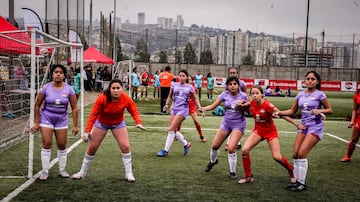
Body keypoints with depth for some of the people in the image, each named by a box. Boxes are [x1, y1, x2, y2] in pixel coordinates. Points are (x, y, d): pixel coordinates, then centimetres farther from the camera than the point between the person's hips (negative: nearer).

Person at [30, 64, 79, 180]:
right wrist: (36, 122, -3)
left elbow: (74, 108, -4)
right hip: (46, 119, -1)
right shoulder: (46, 88, -10)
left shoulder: (69, 89, -9)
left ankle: (62, 170, 22)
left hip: (62, 120, 1)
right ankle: (45, 171, 7)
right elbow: (37, 105, -1)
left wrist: (75, 125, -7)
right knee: (46, 144, -5)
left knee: (62, 145, 5)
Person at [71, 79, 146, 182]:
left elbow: (134, 111, -16)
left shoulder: (126, 99, -26)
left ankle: (129, 174, 3)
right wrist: (87, 131, -31)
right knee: (92, 147, 6)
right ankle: (82, 172, 25)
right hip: (101, 123, -1)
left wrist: (138, 123, -34)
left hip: (118, 123, 1)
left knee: (125, 146, -12)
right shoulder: (102, 98, -31)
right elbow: (93, 114, -27)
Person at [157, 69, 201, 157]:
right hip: (174, 108, 5)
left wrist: (200, 107, 2)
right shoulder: (174, 85, 7)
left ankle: (165, 150, -2)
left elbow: (195, 99, 12)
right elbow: (170, 96, 17)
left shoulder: (189, 87, 2)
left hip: (183, 109, -5)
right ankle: (186, 144, 27)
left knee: (171, 129, -11)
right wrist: (166, 104, 0)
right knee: (174, 131, 4)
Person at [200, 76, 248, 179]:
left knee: (231, 148, -18)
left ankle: (233, 172, 2)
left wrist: (242, 106, -23)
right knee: (214, 145, 8)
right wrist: (204, 108, -27)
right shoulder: (224, 94, -6)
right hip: (226, 122, 4)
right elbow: (213, 105, -8)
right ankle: (213, 161, 42)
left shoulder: (243, 96, -13)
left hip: (238, 124, -4)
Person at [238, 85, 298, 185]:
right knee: (244, 150, -14)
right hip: (258, 130, 4)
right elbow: (249, 110, 15)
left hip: (270, 131, -4)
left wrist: (297, 124, -26)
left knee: (277, 157, -9)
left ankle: (291, 171, 24)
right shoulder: (252, 103, -10)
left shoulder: (267, 105, -25)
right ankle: (248, 176, 2)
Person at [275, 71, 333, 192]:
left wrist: (319, 110, -19)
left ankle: (302, 183, 0)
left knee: (302, 153, -13)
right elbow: (292, 111, 11)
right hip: (303, 127, 6)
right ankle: (297, 180, 16)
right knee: (295, 154, 1)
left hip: (315, 128, -6)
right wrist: (279, 113, -4)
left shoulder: (319, 95, -8)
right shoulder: (300, 94, 6)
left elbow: (330, 110, -1)